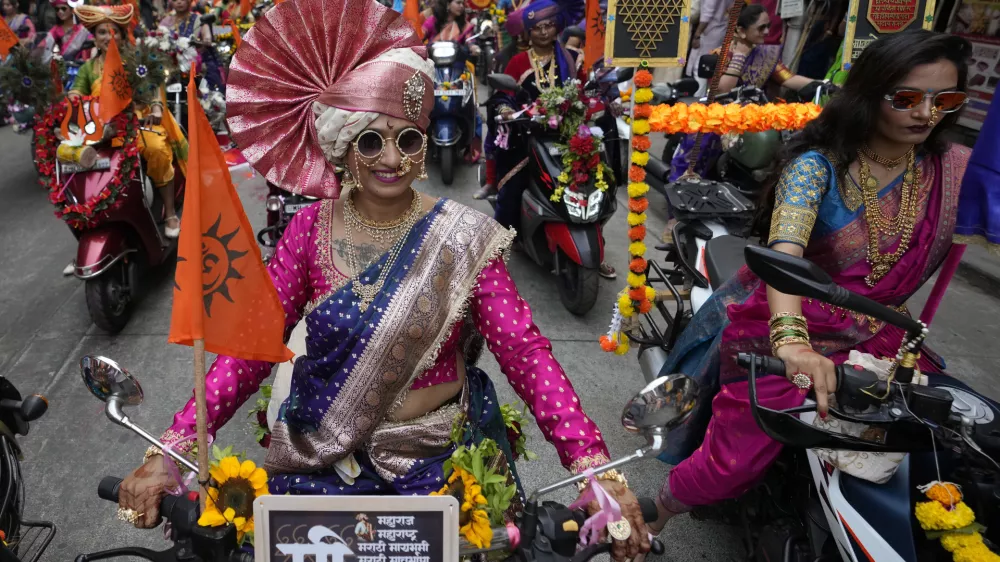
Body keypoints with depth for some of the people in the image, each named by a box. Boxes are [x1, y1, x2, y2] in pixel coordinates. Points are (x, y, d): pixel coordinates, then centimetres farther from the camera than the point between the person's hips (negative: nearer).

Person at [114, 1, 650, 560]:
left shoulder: (463, 238, -11)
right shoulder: (309, 232, -5)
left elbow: (525, 350, -17)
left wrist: (595, 466, -26)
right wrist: (173, 447, -19)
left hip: (437, 453, -1)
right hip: (321, 454, 2)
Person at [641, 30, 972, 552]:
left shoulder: (955, 170, 3)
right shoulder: (817, 164, -13)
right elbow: (783, 251, -29)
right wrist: (792, 341, -46)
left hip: (879, 335, 5)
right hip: (790, 322, -5)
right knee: (738, 459, -16)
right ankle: (651, 518, 13)